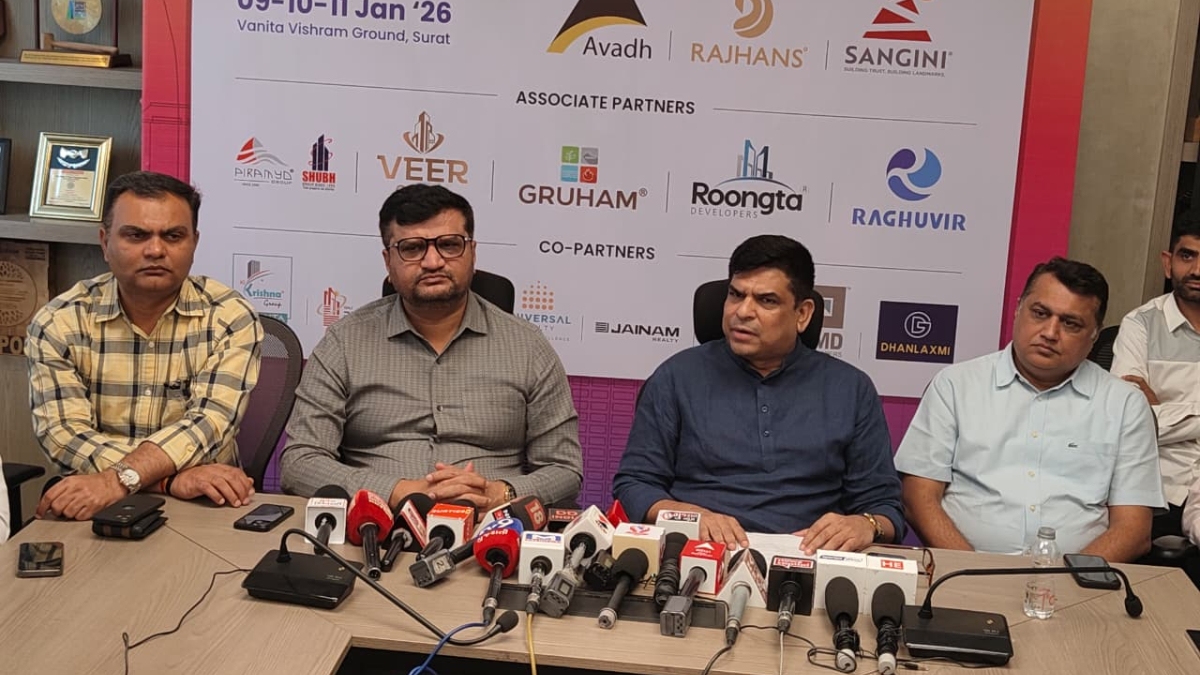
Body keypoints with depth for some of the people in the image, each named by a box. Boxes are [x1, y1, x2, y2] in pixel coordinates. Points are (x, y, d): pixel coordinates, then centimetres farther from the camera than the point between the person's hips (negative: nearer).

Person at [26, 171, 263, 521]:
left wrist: (118, 480, -30)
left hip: (203, 505, -1)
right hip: (93, 510, 1)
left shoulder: (231, 318, -4)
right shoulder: (57, 322, 0)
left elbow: (209, 422, -15)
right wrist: (171, 478, -23)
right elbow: (63, 432, -10)